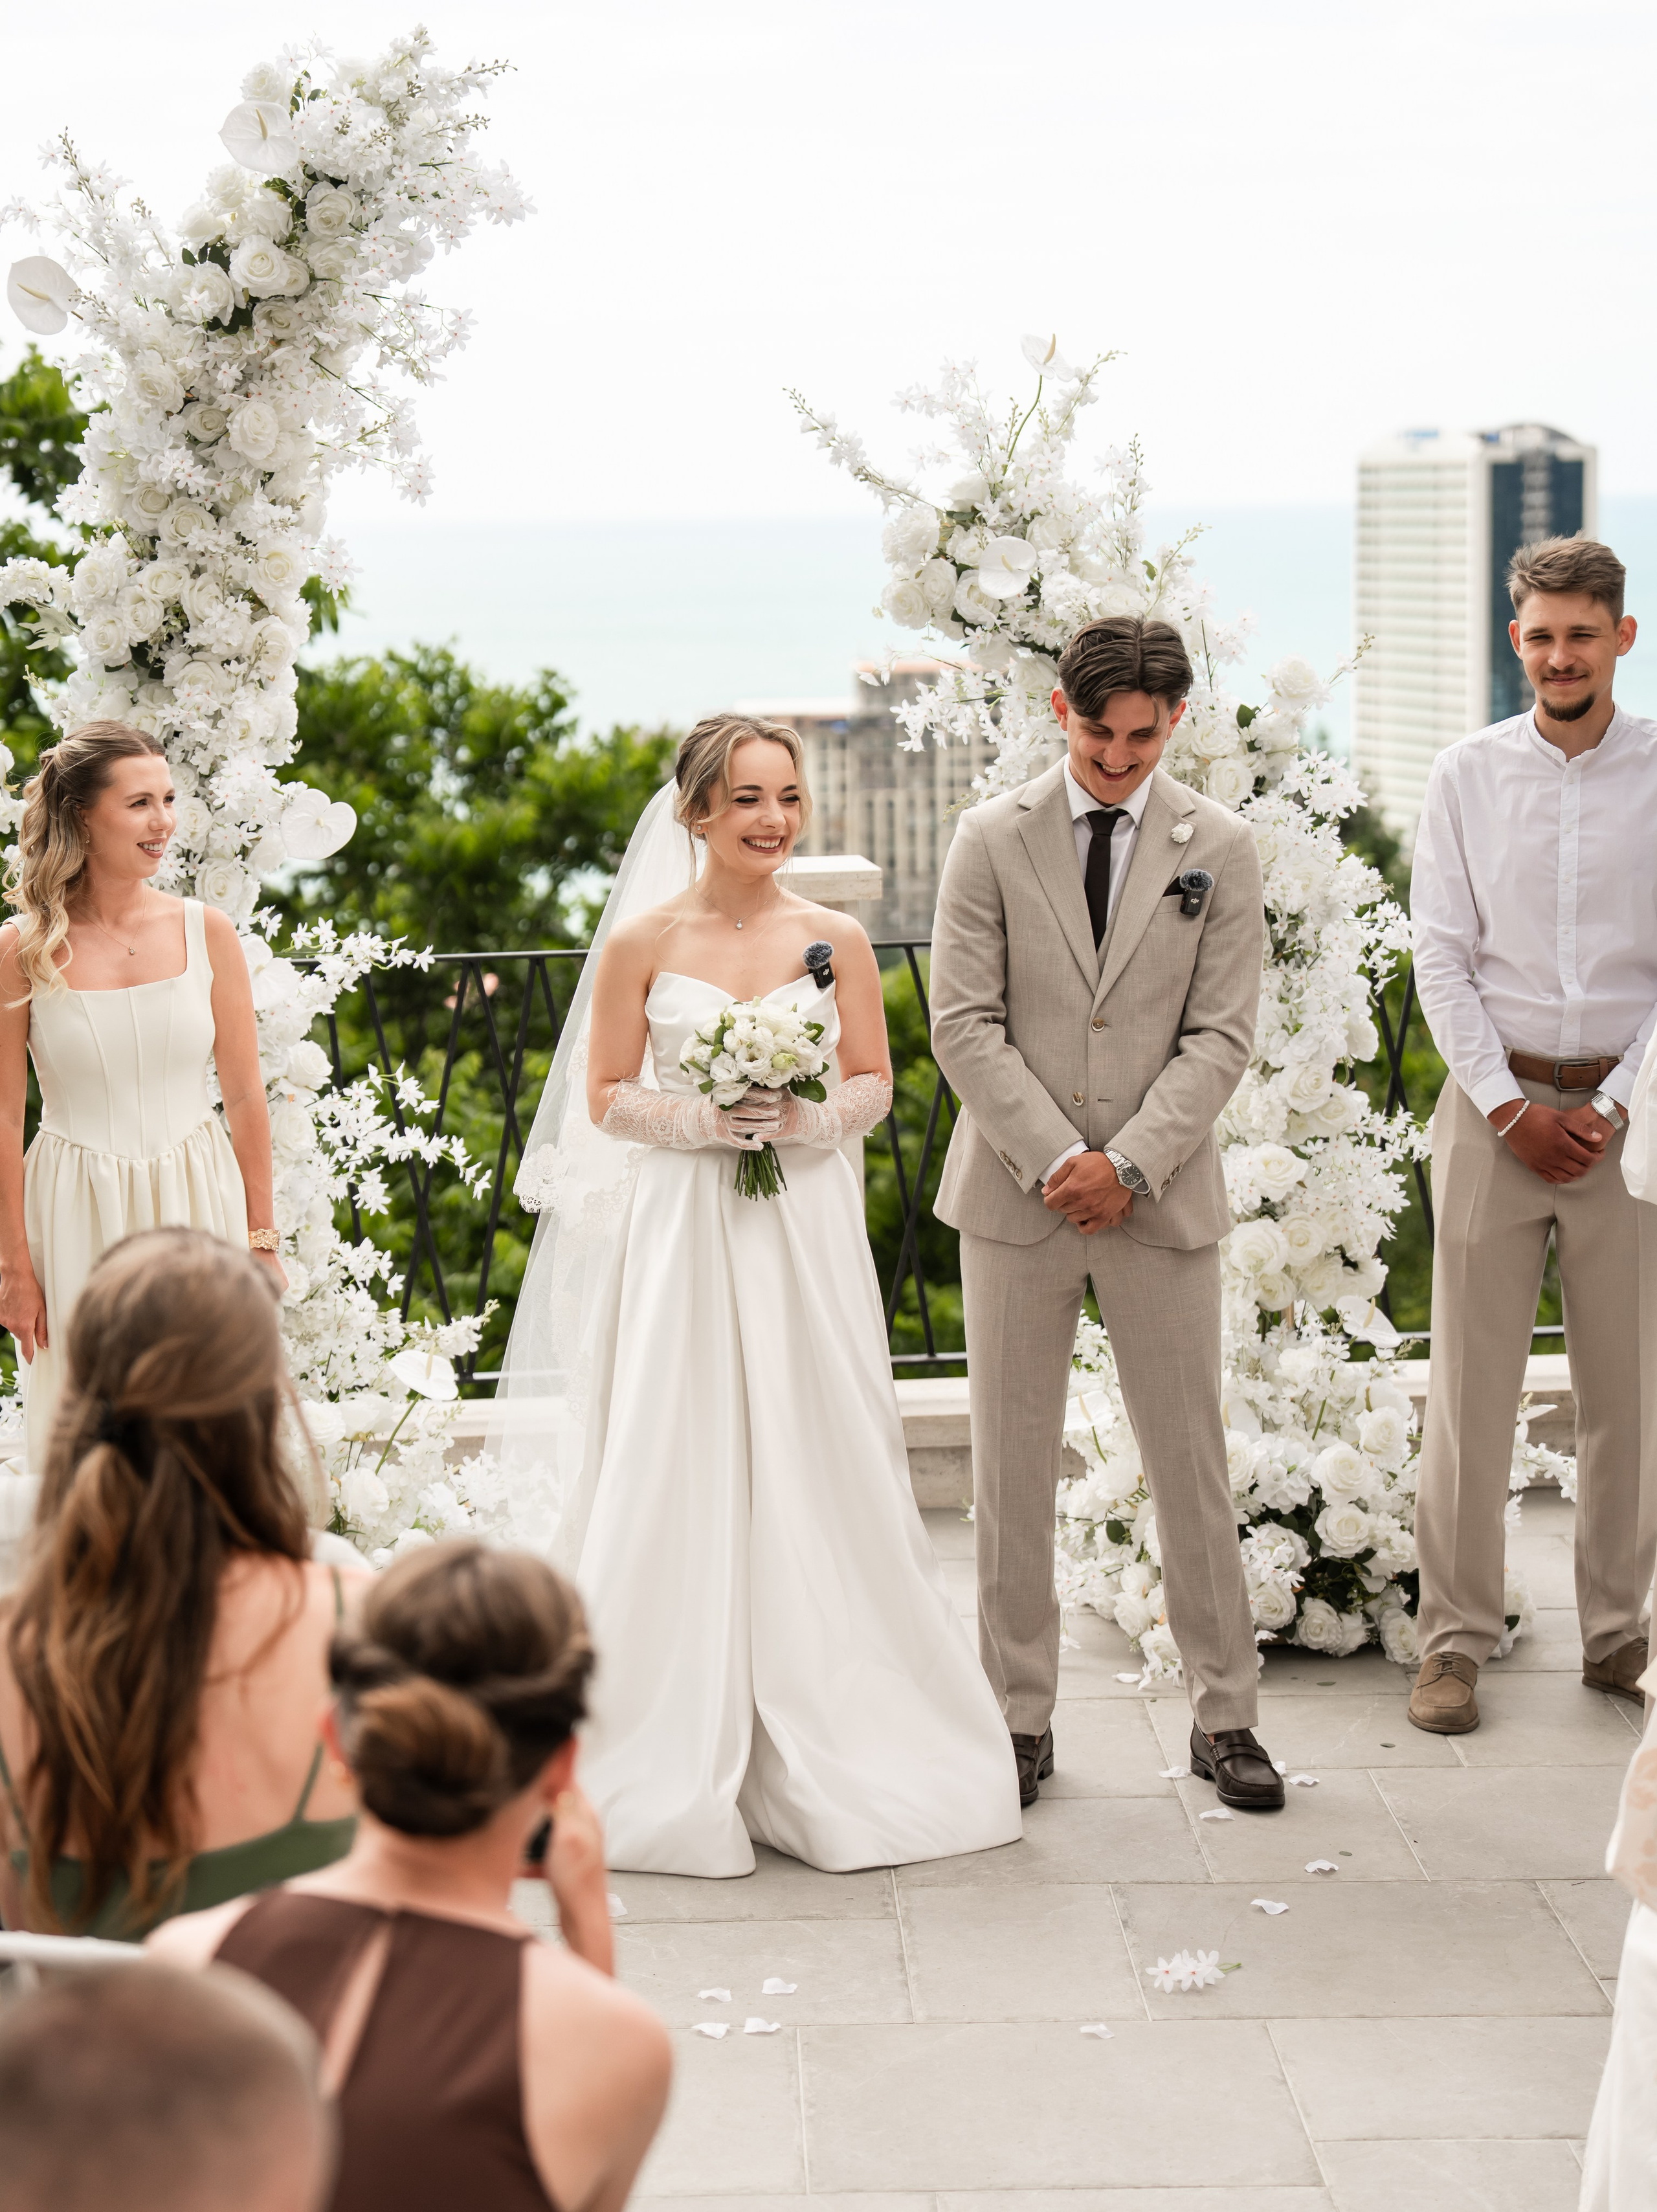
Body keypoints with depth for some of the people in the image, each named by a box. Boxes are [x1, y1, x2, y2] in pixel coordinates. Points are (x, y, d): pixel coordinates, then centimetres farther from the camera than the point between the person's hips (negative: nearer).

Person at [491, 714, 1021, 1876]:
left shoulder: (836, 939, 4)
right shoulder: (644, 941, 0)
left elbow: (874, 1083, 9)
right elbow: (606, 1095, 2)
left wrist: (811, 1118, -11)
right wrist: (704, 1122, -14)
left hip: (806, 1234, 2)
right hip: (680, 1234, -1)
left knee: (816, 1473, 3)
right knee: (681, 1484, -1)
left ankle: (829, 1757, 15)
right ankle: (684, 1767, 9)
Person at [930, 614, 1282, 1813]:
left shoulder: (1221, 846, 2)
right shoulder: (992, 840, 1)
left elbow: (1221, 1034, -1)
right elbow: (965, 1024, -3)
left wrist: (1127, 1164, -12)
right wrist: (1059, 1160, -12)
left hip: (1164, 1199, 0)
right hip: (1017, 1196, 0)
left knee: (1193, 1464, 5)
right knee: (1012, 1469, 4)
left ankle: (1226, 1717, 16)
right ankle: (1022, 1721, 14)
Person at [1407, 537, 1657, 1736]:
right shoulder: (1467, 775, 3)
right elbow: (1442, 958, 2)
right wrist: (1510, 1105, -6)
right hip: (1495, 1104, 0)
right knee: (1471, 1383, 1)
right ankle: (1456, 1640, 9)